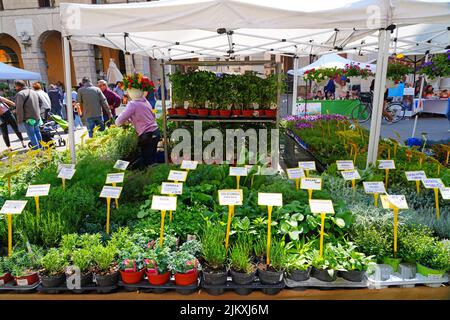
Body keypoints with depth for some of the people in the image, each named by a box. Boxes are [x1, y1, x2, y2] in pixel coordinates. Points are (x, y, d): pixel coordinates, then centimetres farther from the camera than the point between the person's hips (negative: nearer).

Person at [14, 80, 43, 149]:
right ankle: (40, 147, 25)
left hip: (29, 118, -8)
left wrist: (20, 120, -11)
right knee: (37, 132, 17)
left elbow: (19, 108, -17)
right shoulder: (34, 92, 14)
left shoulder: (20, 94, -12)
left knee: (31, 134, -2)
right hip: (37, 117, 8)